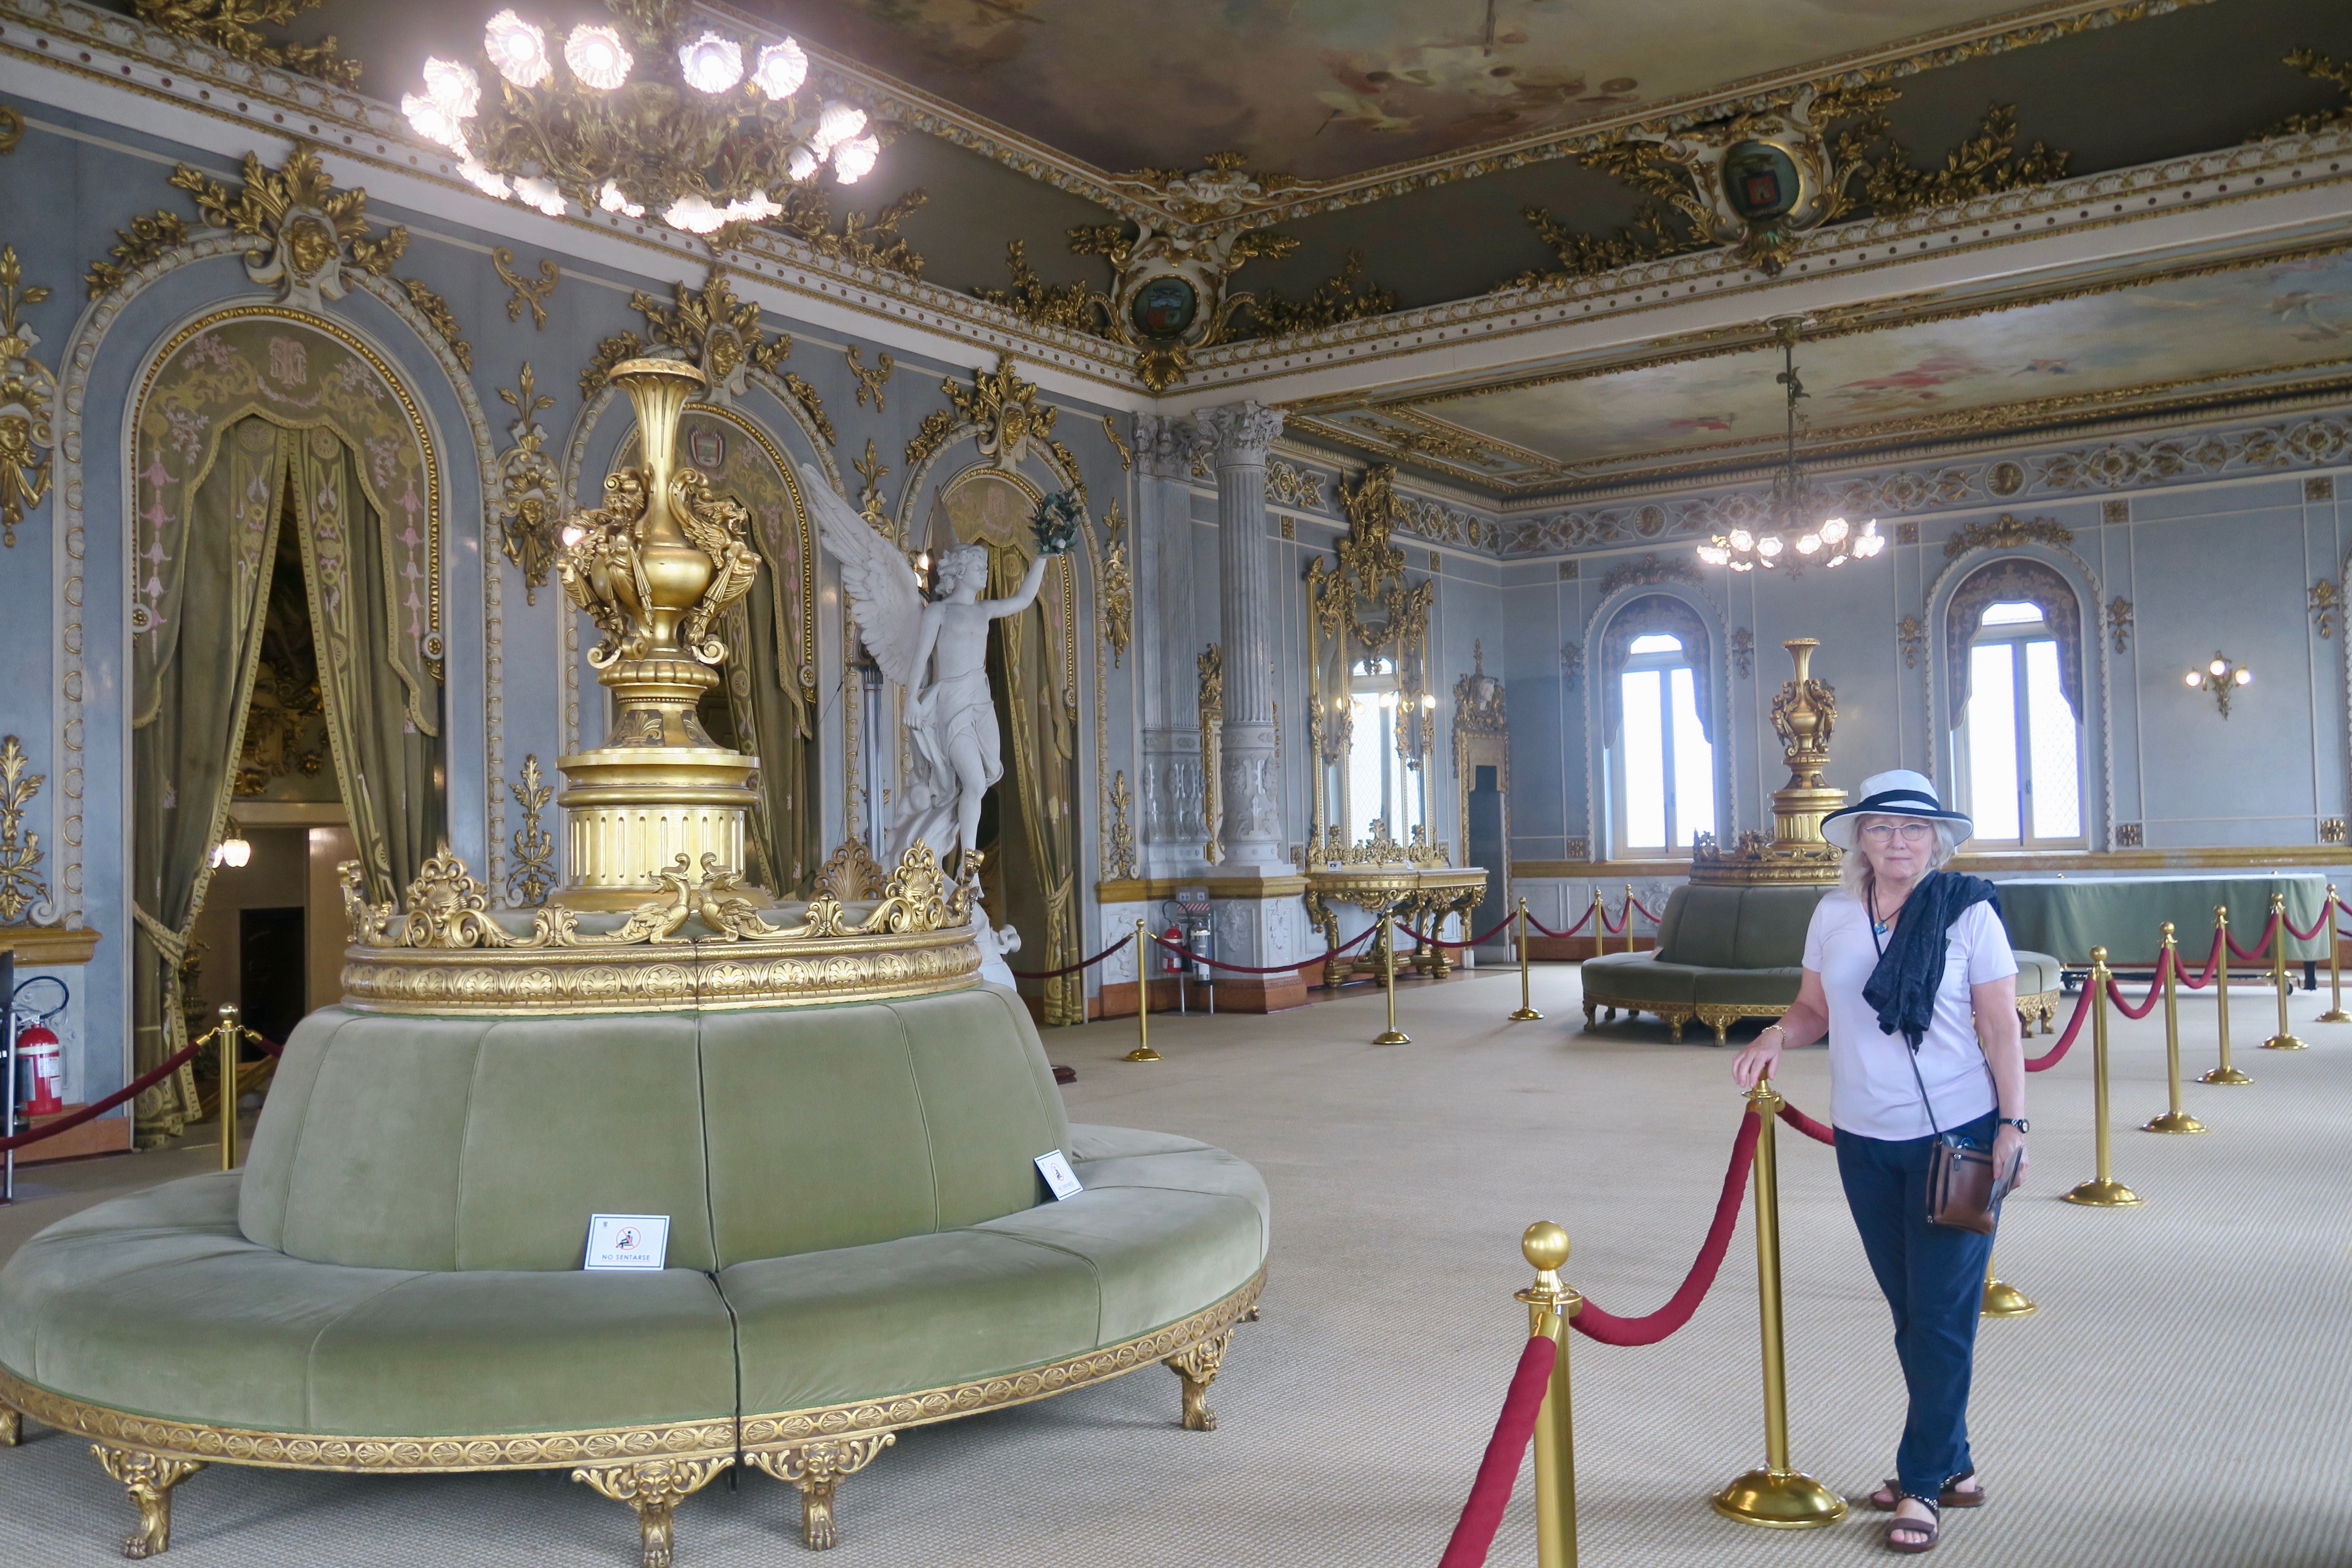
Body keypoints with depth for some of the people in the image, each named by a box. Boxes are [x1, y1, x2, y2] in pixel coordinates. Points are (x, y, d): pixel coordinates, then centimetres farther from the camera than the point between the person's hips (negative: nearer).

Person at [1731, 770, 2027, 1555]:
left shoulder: (1968, 911, -9)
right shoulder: (1835, 914, 2)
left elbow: (2000, 1027, -7)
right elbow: (1816, 1007, 11)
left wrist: (2012, 1123, -10)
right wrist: (1778, 1036, -10)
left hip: (1956, 1135, -4)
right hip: (1864, 1140, 4)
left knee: (1941, 1315, 0)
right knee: (1911, 1313, 14)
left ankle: (1922, 1484, 11)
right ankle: (1954, 1466, 29)